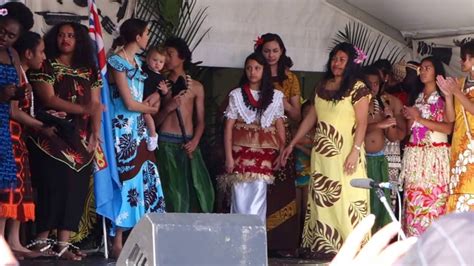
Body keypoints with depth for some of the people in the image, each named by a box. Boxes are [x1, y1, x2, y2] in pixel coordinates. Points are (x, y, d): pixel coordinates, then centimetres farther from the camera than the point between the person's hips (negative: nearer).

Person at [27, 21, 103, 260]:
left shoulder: (89, 70, 14)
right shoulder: (46, 66, 1)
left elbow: (96, 104, 8)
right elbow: (49, 99, -10)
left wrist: (95, 134, -6)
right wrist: (83, 110, -19)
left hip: (80, 139, 4)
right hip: (51, 136, -4)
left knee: (75, 187, -2)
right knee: (53, 185, -11)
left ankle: (63, 243, -1)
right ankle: (42, 240, -3)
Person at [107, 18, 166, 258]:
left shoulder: (137, 61, 15)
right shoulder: (117, 62, -9)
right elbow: (129, 103, -11)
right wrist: (154, 109, 3)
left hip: (139, 128, 8)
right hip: (124, 129, -8)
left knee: (145, 181, 2)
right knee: (129, 180, -8)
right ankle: (118, 244, -3)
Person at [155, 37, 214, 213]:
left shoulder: (196, 87, 9)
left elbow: (200, 120, 9)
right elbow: (155, 121, 4)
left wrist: (195, 141, -7)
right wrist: (168, 107, -13)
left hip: (189, 143, 2)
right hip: (167, 143, -2)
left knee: (200, 189, -3)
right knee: (174, 191, -6)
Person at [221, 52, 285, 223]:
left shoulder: (275, 96, 8)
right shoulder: (236, 95, 5)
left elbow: (279, 126, 9)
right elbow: (229, 127, 3)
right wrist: (229, 156, -4)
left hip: (265, 152, 0)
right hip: (241, 151, 0)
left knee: (258, 198, -6)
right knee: (240, 199, -1)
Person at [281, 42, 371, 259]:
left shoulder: (357, 88, -6)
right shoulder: (322, 86, 12)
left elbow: (361, 123, -11)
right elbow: (311, 117, 17)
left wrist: (355, 151, -21)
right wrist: (292, 143, 16)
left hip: (344, 152, -6)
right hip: (321, 152, 6)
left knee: (346, 199, -8)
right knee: (321, 199, 6)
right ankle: (324, 244, 11)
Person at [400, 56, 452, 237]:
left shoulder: (443, 97, 0)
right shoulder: (416, 97, 19)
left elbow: (448, 128, -11)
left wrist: (420, 119, -12)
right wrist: (409, 117, 0)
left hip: (435, 155, -5)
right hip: (415, 155, 5)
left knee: (433, 199, -11)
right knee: (413, 199, -1)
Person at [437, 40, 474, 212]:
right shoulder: (459, 84, 14)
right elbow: (451, 118, 10)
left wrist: (457, 93, -10)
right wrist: (448, 94, -2)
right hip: (460, 146, 5)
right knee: (459, 194, -1)